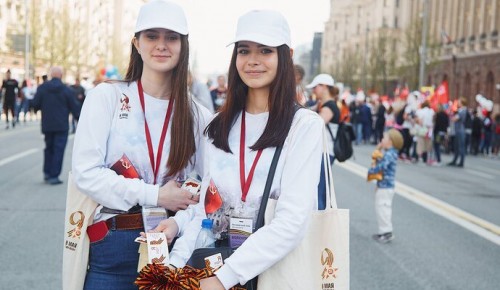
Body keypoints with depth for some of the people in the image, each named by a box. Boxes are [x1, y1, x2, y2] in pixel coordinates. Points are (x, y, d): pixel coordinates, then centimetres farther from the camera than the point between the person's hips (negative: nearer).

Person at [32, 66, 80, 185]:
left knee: (49, 147, 19)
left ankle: (47, 172, 19)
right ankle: (54, 176, -3)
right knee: (58, 150, -1)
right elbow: (74, 107, -3)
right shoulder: (67, 90, -7)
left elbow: (35, 104, -3)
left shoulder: (42, 88, -1)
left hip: (47, 125, 3)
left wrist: (38, 109, 20)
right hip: (62, 126, -3)